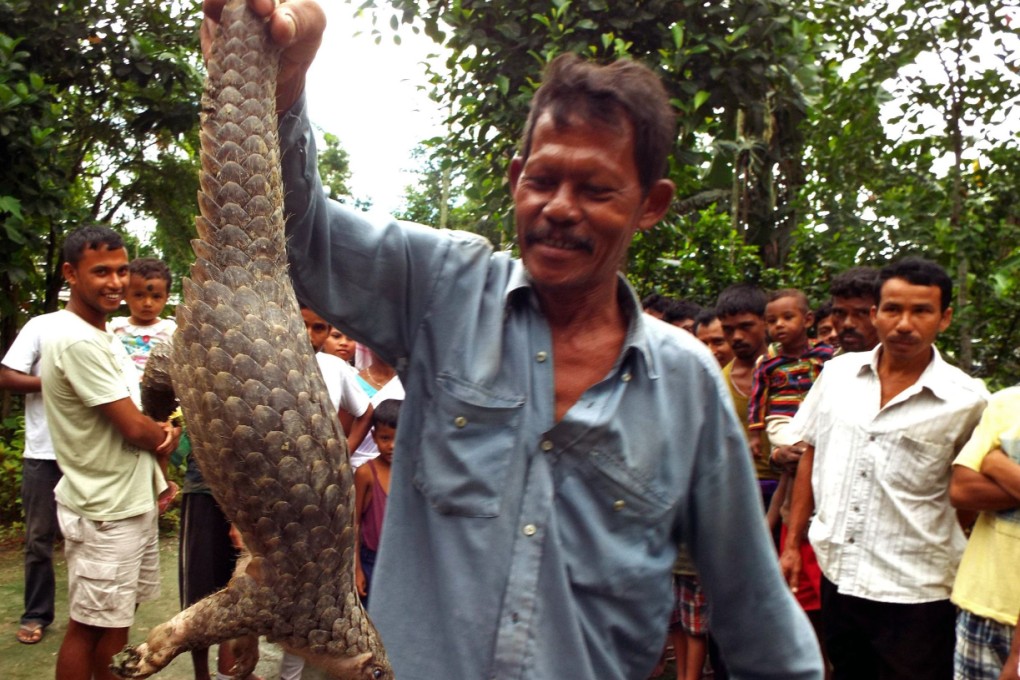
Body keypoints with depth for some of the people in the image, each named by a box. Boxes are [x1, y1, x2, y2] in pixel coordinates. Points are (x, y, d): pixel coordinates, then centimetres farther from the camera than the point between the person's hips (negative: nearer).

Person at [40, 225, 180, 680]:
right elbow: (134, 428, -21)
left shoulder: (102, 335, 10)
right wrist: (169, 436, 0)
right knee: (90, 626, 3)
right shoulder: (78, 341, -21)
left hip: (131, 501, 9)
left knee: (116, 620, 19)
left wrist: (158, 435, -5)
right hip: (104, 511, -9)